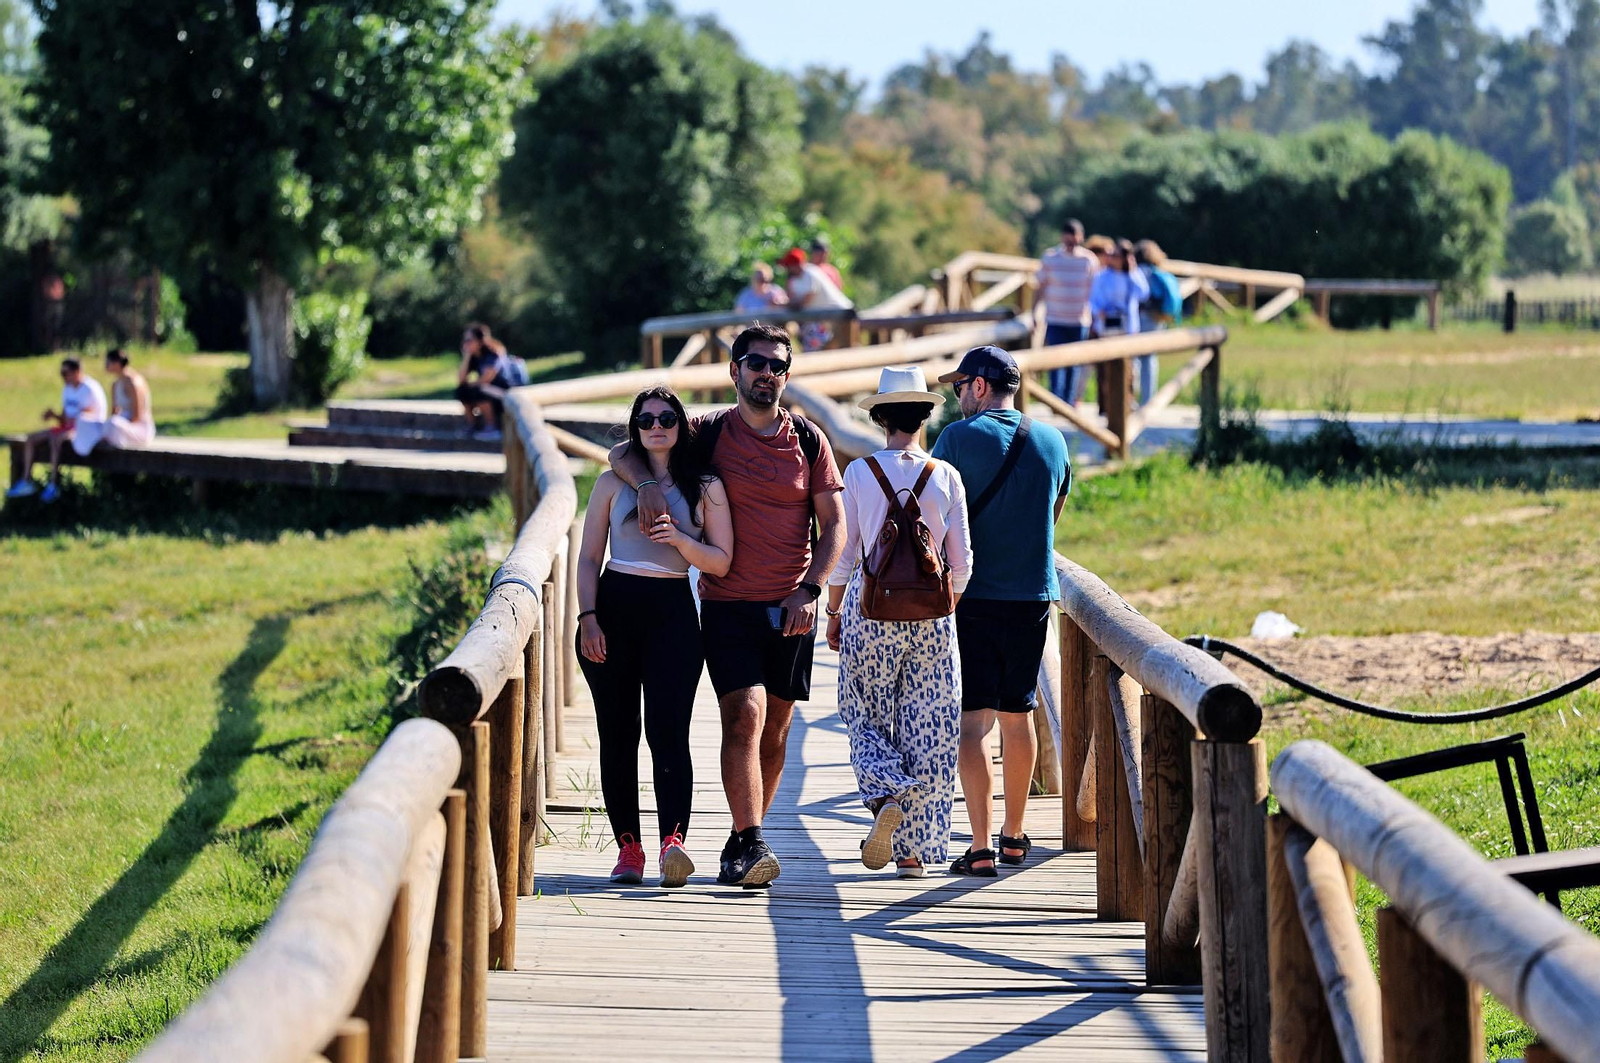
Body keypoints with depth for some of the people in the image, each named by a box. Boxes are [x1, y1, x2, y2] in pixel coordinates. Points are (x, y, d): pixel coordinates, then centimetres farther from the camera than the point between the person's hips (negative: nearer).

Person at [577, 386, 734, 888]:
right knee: (617, 733, 0)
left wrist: (679, 539, -13)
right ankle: (628, 847, 4)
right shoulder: (614, 482, 10)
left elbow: (721, 562, 5)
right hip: (613, 606, 2)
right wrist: (587, 619, -4)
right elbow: (588, 557, 8)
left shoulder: (706, 487, 8)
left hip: (673, 611, -2)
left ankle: (673, 841, -27)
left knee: (667, 729, -15)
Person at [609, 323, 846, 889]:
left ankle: (740, 841, 16)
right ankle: (751, 845, -21)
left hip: (791, 608, 2)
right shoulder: (709, 434, 2)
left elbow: (833, 525, 8)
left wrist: (808, 591, -4)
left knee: (774, 730, 6)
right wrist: (647, 482, -14)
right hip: (728, 603, -2)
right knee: (745, 714, -18)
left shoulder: (808, 440, 6)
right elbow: (622, 453, 8)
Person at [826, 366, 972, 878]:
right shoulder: (945, 477, -2)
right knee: (927, 726, 5)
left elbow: (843, 553, -2)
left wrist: (833, 613, 10)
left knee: (868, 718, 12)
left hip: (870, 607, -1)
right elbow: (961, 561, 1)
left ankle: (886, 798, -17)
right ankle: (914, 848, 4)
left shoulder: (858, 473, -5)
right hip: (931, 612, 1)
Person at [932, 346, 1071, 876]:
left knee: (971, 722, -4)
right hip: (1033, 595, 4)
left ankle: (981, 848, -10)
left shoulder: (960, 437, -8)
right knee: (1017, 715, 16)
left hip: (970, 595, -4)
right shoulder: (1051, 440, 5)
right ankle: (1014, 836, 26)